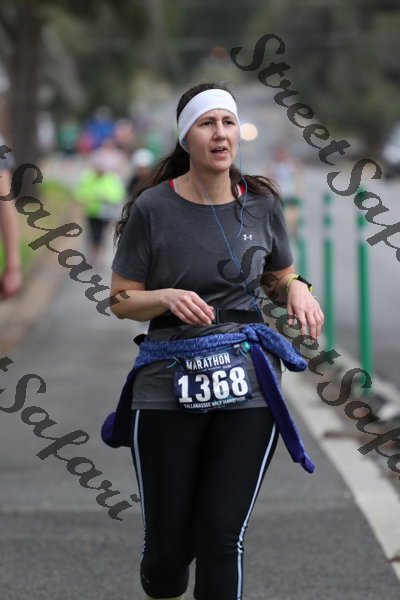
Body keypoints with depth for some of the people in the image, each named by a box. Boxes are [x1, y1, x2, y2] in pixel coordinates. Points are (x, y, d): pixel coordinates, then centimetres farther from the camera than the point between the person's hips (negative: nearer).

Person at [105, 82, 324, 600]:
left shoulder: (261, 204, 5)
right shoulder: (153, 208, -4)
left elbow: (280, 277, 20)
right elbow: (121, 300, 1)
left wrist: (298, 289, -3)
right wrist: (168, 298, -19)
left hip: (247, 386, 2)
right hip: (168, 388, -1)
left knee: (222, 539, -6)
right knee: (168, 545, 4)